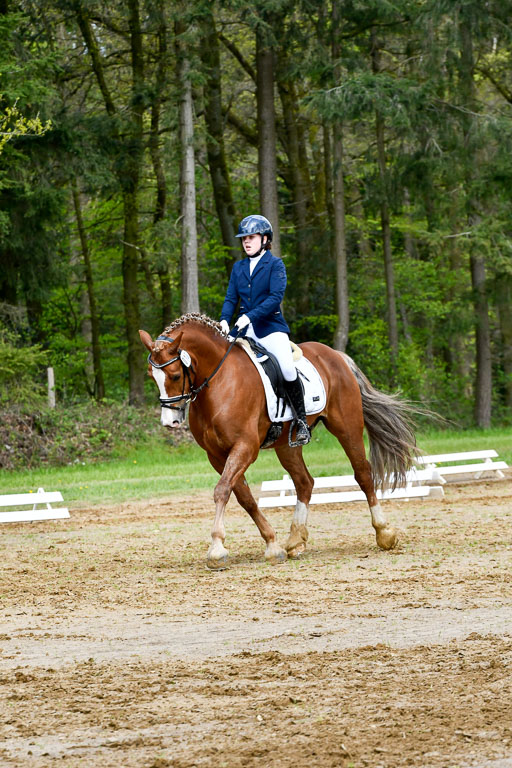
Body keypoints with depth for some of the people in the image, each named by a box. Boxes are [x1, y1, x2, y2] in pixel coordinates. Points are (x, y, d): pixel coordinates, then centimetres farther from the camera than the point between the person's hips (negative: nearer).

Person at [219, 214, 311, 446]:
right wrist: (224, 320, -9)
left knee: (287, 369, -24)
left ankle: (301, 421, -10)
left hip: (271, 327, -6)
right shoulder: (238, 267, 15)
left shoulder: (275, 265, -2)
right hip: (245, 330, 6)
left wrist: (250, 316, -24)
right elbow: (231, 298, 11)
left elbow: (276, 296, -14)